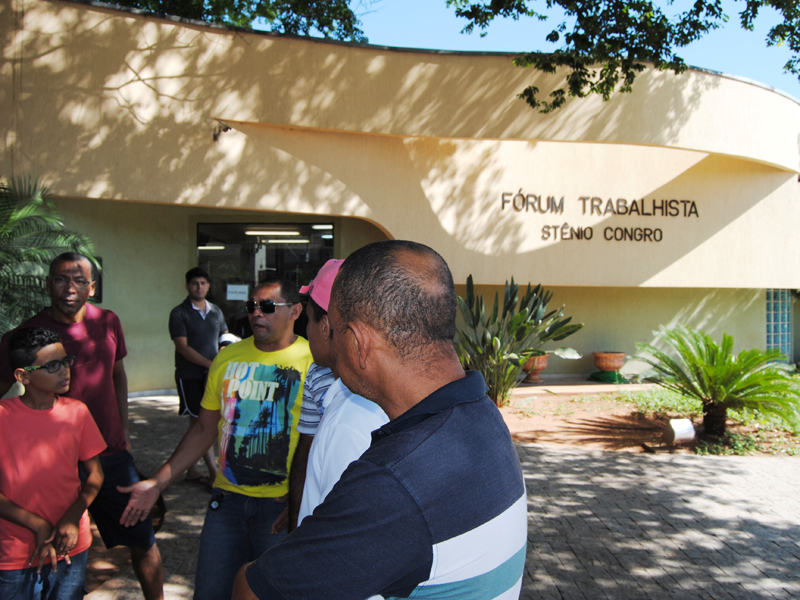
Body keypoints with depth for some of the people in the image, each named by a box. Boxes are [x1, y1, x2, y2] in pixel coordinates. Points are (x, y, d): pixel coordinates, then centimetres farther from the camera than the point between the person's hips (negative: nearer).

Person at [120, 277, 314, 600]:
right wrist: (157, 482, 9)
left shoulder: (313, 362, -9)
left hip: (281, 505, -4)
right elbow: (205, 430, 14)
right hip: (227, 498, 4)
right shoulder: (227, 358, 7)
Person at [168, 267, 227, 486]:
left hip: (211, 375, 5)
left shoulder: (216, 311, 12)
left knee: (197, 422, 10)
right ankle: (213, 472, -3)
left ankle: (192, 470, 19)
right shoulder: (179, 313, -5)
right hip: (189, 375, -5)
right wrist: (211, 364, -19)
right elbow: (183, 347, -13)